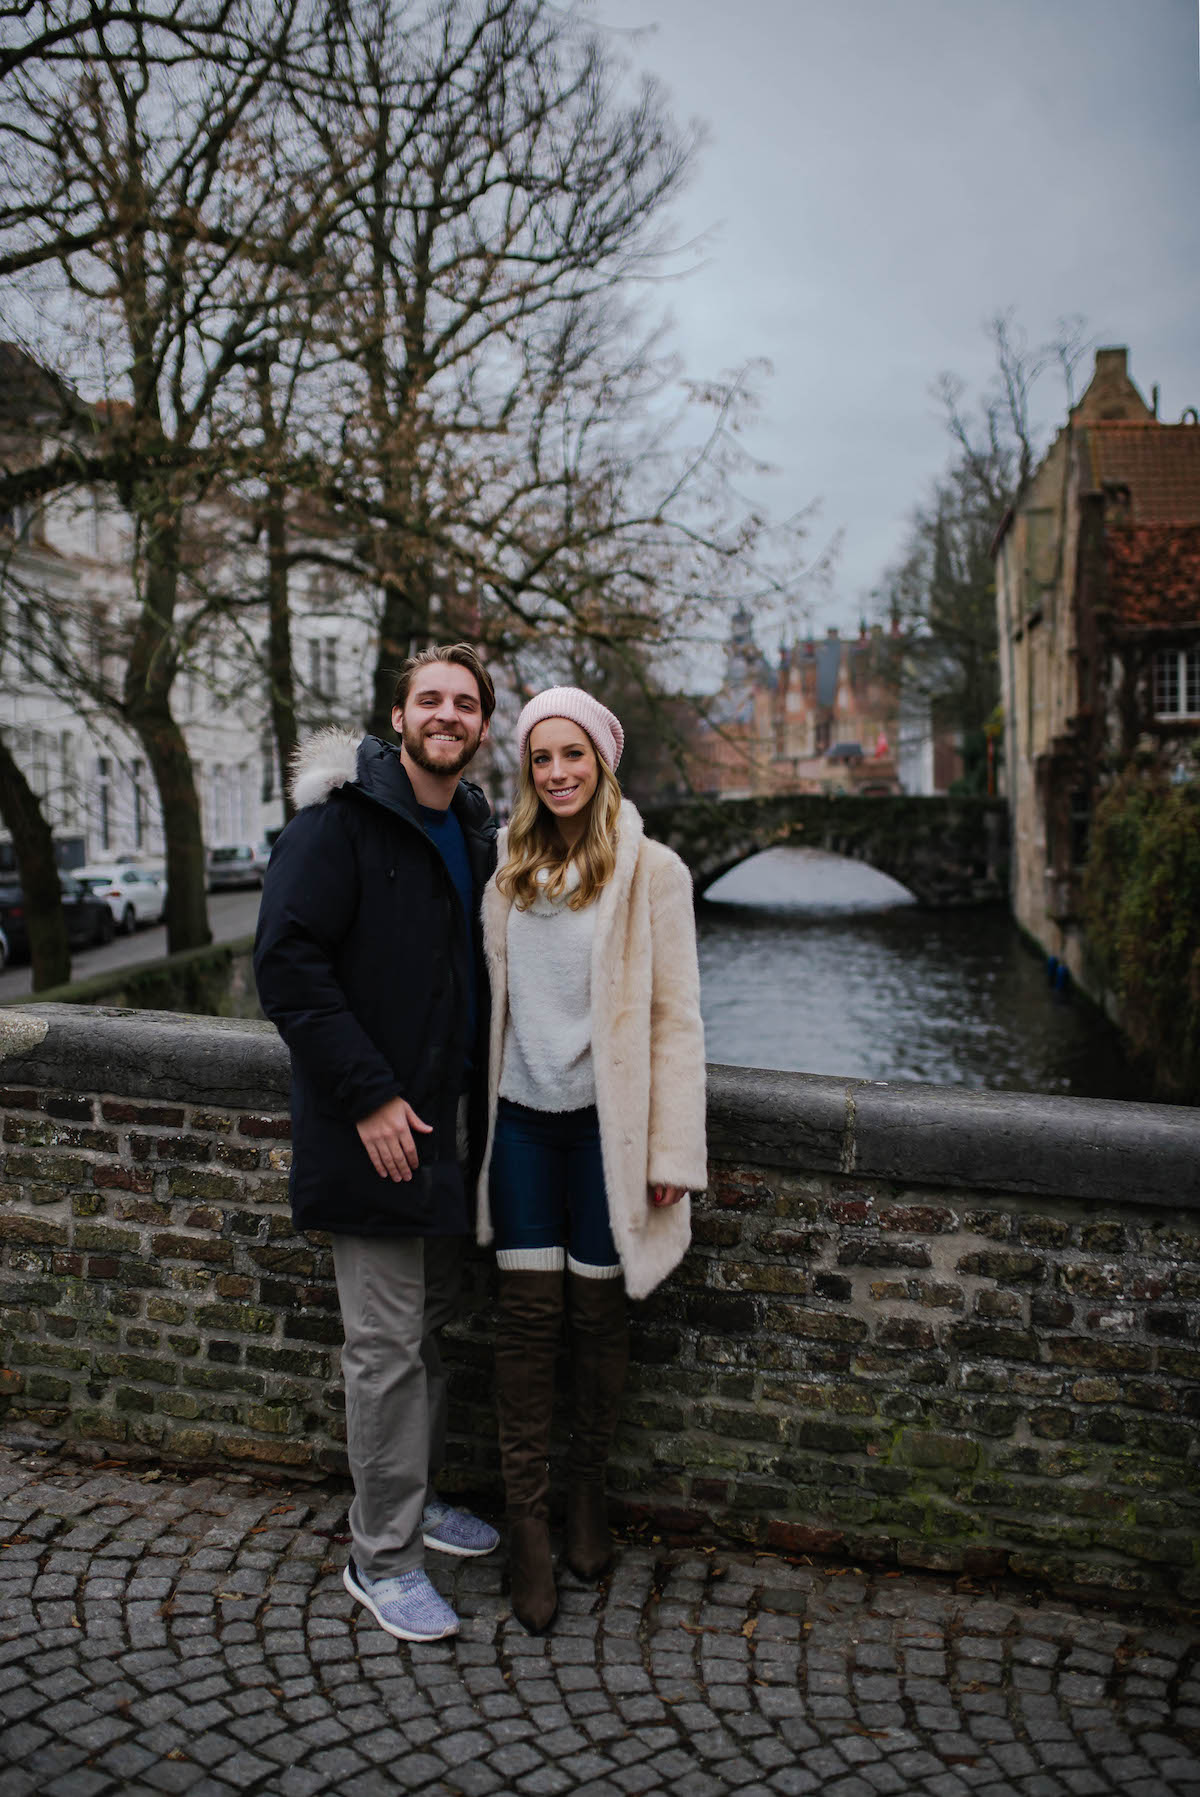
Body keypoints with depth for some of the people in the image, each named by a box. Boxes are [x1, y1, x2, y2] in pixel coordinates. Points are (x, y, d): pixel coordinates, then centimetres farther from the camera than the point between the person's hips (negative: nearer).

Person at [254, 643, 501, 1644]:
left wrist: (478, 1091, 10)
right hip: (373, 1125, -7)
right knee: (387, 1342, 0)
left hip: (450, 1118, 8)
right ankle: (382, 1558, 15)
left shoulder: (475, 833, 11)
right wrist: (367, 1096, -20)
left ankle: (415, 1498, 36)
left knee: (433, 1321, 18)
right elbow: (288, 962, -18)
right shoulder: (343, 818, -12)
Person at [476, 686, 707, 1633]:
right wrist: (478, 1106, 7)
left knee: (598, 1310, 9)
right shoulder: (507, 868, 6)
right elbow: (487, 996, 12)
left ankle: (590, 1488, 31)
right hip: (521, 1116, 3)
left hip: (603, 1120, -2)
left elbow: (675, 1016, -6)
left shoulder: (651, 871, -5)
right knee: (528, 1310, 3)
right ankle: (527, 1517, 16)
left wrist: (672, 1149, -8)